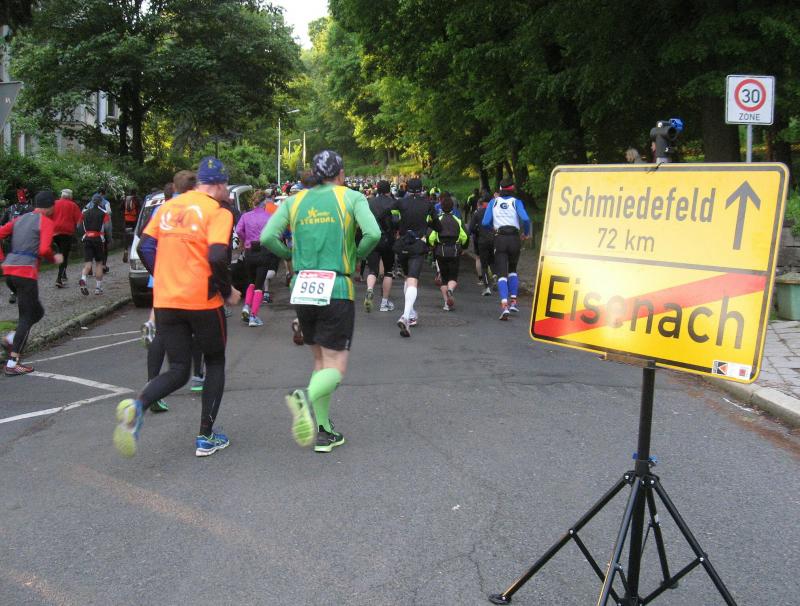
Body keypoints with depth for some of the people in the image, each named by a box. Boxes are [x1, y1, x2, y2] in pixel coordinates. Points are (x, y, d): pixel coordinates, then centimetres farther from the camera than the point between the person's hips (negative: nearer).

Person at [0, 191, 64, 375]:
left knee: (37, 312, 21)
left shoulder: (20, 219, 18)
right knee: (26, 317, 0)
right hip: (26, 273, -7)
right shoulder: (46, 222, -4)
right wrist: (54, 258, 3)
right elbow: (44, 250, -17)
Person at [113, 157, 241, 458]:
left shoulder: (169, 206, 11)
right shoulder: (218, 212, -7)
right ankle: (206, 437, 14)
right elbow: (217, 258, -20)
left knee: (178, 370, 13)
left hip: (165, 301, 5)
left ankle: (136, 405, -17)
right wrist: (228, 291, -5)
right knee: (215, 363, 17)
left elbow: (144, 247, 11)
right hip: (203, 301, -5)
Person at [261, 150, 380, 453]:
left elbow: (267, 237, -2)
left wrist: (292, 255, 14)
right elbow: (373, 233, -14)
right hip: (336, 290, -4)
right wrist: (357, 255, 5)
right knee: (336, 367, 0)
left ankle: (322, 431, 15)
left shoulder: (295, 201, 10)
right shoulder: (352, 197, 2)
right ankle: (306, 398, -32)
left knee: (321, 359, 17)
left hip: (302, 290, 4)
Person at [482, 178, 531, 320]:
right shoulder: (516, 202, 3)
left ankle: (504, 306, -19)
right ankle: (513, 301, 15)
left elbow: (485, 223, 1)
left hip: (499, 239, 0)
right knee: (512, 270, 23)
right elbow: (525, 219, -12)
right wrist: (526, 233, 6)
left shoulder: (493, 202, 7)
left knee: (502, 273, -2)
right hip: (514, 238, 0)